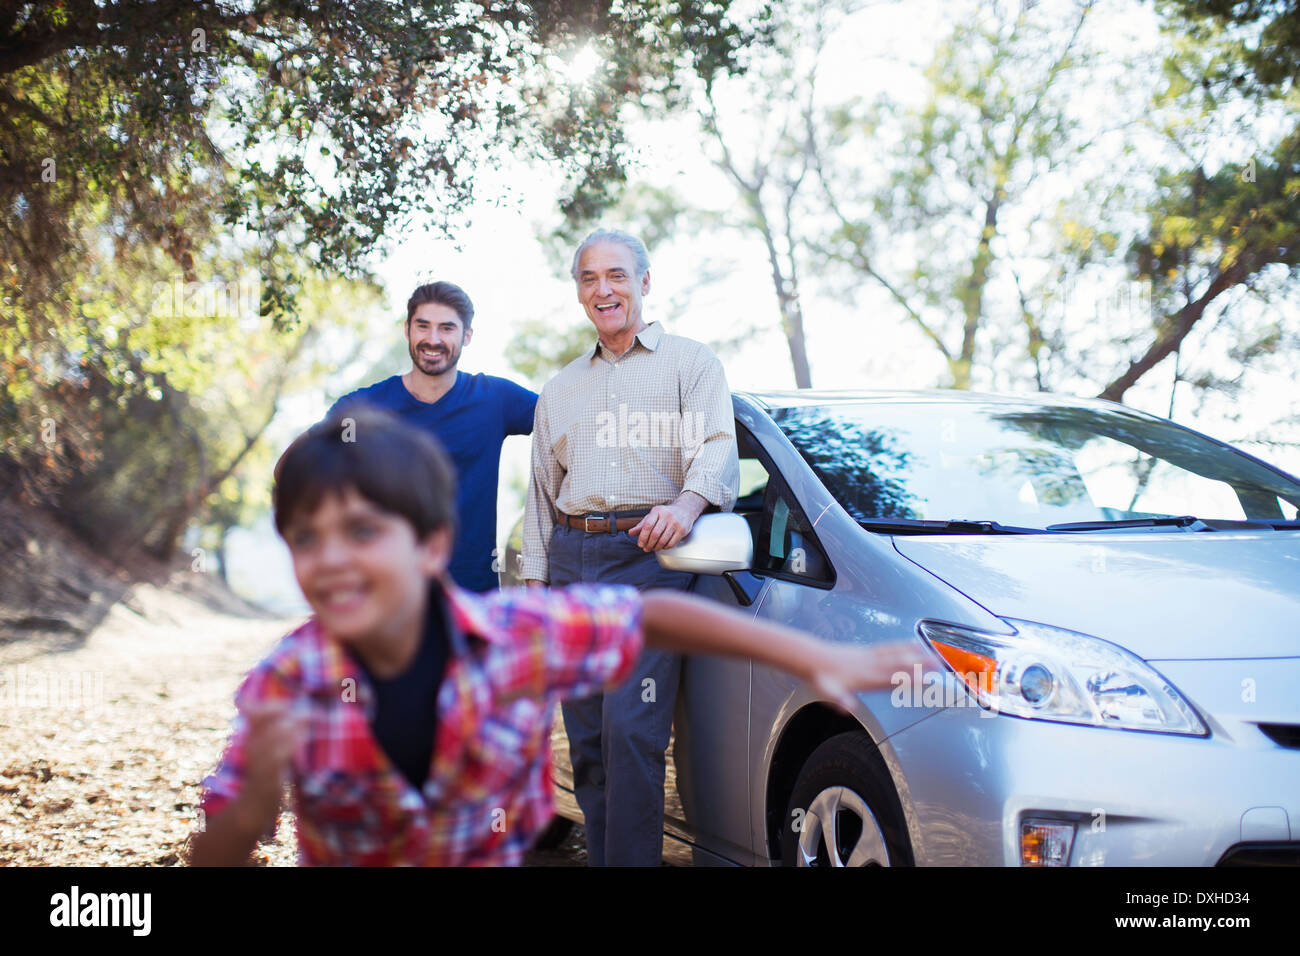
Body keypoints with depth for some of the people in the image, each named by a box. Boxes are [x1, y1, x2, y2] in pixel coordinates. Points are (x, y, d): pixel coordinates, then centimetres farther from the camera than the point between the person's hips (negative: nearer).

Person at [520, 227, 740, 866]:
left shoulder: (689, 362, 11)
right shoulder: (560, 389, 26)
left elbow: (717, 446, -5)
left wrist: (687, 502, -26)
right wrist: (535, 580, 14)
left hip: (650, 556, -5)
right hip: (572, 559, 5)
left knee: (632, 730, -16)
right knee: (586, 737, 4)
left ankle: (632, 861, -12)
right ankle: (598, 857, 12)